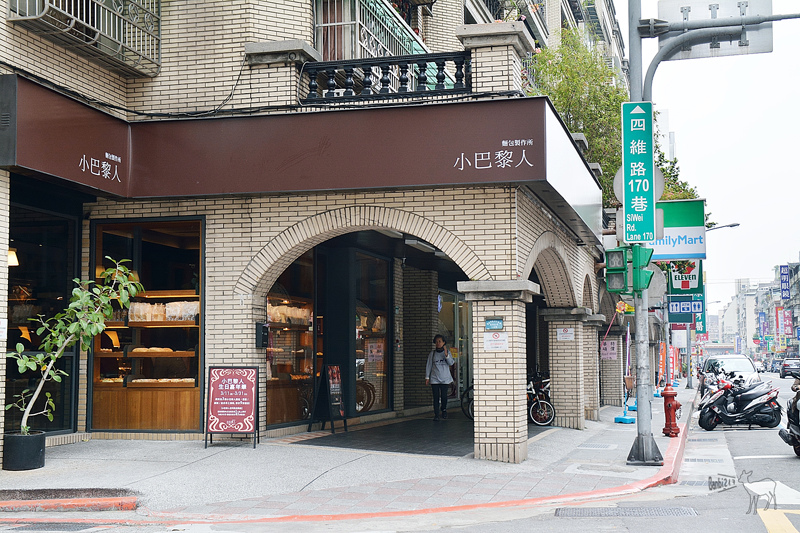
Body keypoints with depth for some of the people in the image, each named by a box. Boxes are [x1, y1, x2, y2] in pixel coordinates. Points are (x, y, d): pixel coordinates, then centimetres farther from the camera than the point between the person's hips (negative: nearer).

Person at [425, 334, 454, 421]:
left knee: (444, 396, -3)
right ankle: (436, 415, 1)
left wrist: (446, 354, -19)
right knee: (436, 397, -4)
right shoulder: (432, 353, 5)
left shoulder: (447, 352, 6)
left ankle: (444, 409, 25)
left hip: (445, 379, 0)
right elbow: (428, 365, 9)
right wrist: (427, 377, 5)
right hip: (434, 379, 0)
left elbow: (451, 363, -6)